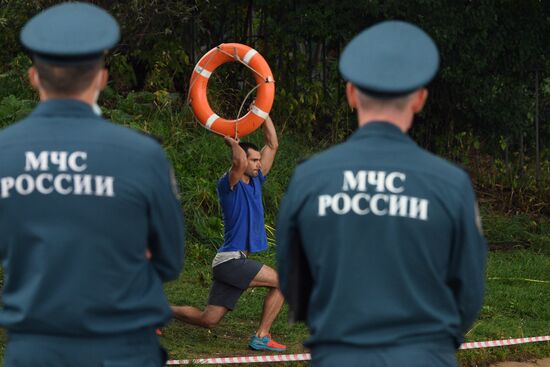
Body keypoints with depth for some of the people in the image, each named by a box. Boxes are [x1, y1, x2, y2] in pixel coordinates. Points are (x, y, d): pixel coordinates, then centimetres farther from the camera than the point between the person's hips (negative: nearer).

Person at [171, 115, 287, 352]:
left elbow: (272, 145, 16)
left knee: (207, 320, 9)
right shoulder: (228, 185, -10)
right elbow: (239, 161, -32)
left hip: (235, 262, 9)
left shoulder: (255, 181, 13)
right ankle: (261, 337, -9)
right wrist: (232, 142, -13)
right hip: (231, 259, -9)